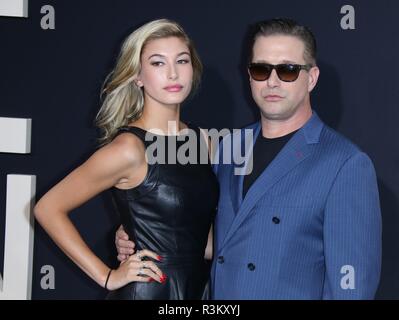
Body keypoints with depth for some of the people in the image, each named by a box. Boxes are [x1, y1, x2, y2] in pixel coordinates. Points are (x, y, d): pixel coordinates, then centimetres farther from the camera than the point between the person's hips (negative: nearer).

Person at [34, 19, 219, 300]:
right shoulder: (129, 149, -17)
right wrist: (106, 276, -11)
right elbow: (49, 209, -11)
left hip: (199, 287, 6)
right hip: (146, 290, -6)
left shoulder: (201, 139, 1)